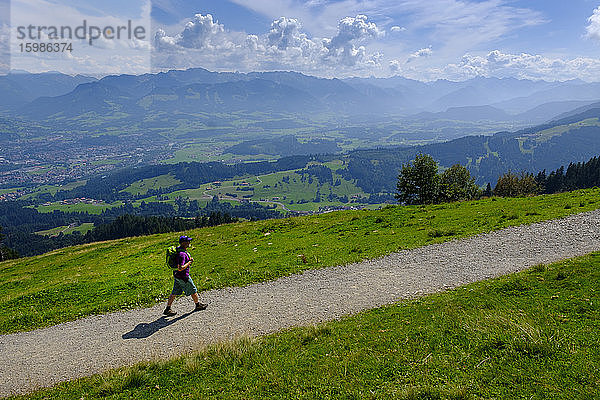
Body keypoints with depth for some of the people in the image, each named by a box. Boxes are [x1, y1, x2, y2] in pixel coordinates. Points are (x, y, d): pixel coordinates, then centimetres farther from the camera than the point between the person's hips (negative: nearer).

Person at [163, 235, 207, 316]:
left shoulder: (179, 249, 4)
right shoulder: (182, 254, -27)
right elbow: (180, 268, -32)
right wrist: (189, 262, -22)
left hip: (177, 275, 9)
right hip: (183, 276, -9)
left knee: (174, 292, 15)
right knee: (193, 290, 10)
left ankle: (167, 309, 20)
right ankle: (198, 305, 29)